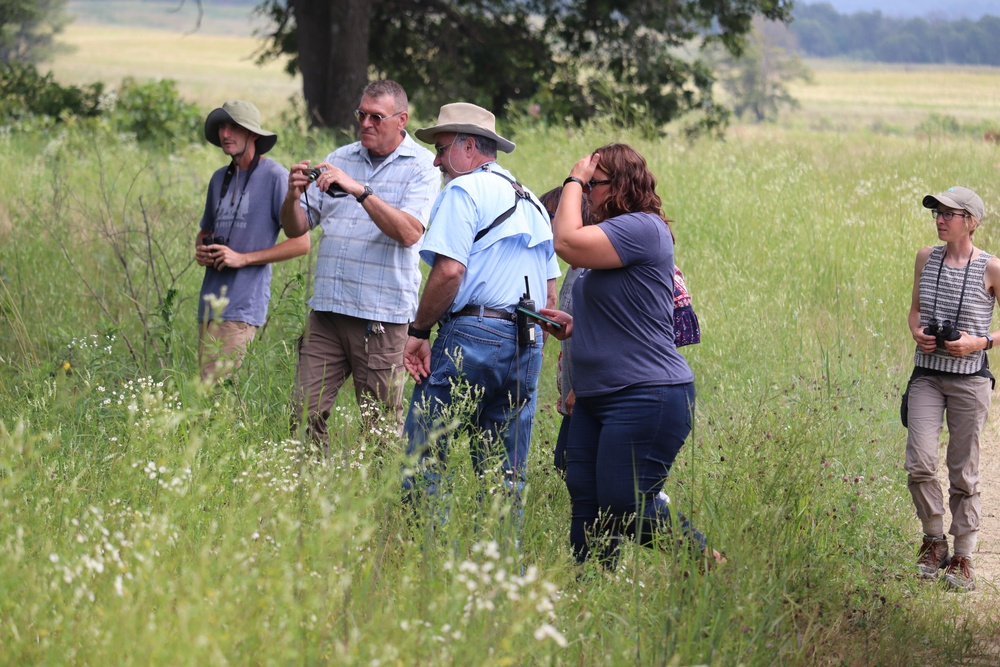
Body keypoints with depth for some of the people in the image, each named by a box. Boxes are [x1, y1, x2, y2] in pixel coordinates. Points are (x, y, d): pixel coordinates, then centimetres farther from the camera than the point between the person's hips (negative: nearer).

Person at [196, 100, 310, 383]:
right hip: (210, 303, 7)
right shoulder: (220, 178, 16)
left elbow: (301, 242, -8)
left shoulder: (275, 177, -5)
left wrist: (243, 258, -13)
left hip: (241, 307, -7)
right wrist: (200, 250, 5)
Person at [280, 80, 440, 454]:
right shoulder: (340, 159, 15)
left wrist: (359, 190, -23)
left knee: (382, 428, -1)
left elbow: (409, 233, -16)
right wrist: (294, 196, -7)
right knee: (305, 415, -1)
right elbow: (296, 228, 14)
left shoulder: (421, 167, 0)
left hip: (382, 316, -4)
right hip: (326, 310, 4)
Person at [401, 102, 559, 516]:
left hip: (473, 333, -8)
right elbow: (550, 295, 22)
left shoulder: (465, 190, -3)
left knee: (422, 461, -8)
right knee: (506, 478, 8)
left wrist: (419, 332, -7)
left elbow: (449, 270, -15)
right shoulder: (531, 203, 22)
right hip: (526, 345, 8)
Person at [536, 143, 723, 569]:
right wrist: (574, 326, 13)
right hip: (598, 398, 11)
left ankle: (710, 568, 5)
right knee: (587, 507, 5)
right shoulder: (619, 233, 21)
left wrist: (573, 182, -7)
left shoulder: (643, 228, -13)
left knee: (629, 509, -11)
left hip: (647, 397, -11)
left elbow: (568, 243, -22)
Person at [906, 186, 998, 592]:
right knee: (920, 462, -12)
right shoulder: (926, 258, 6)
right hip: (927, 375, 3)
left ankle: (962, 558, 13)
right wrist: (917, 333, -2)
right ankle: (934, 539, 10)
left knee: (964, 472, 3)